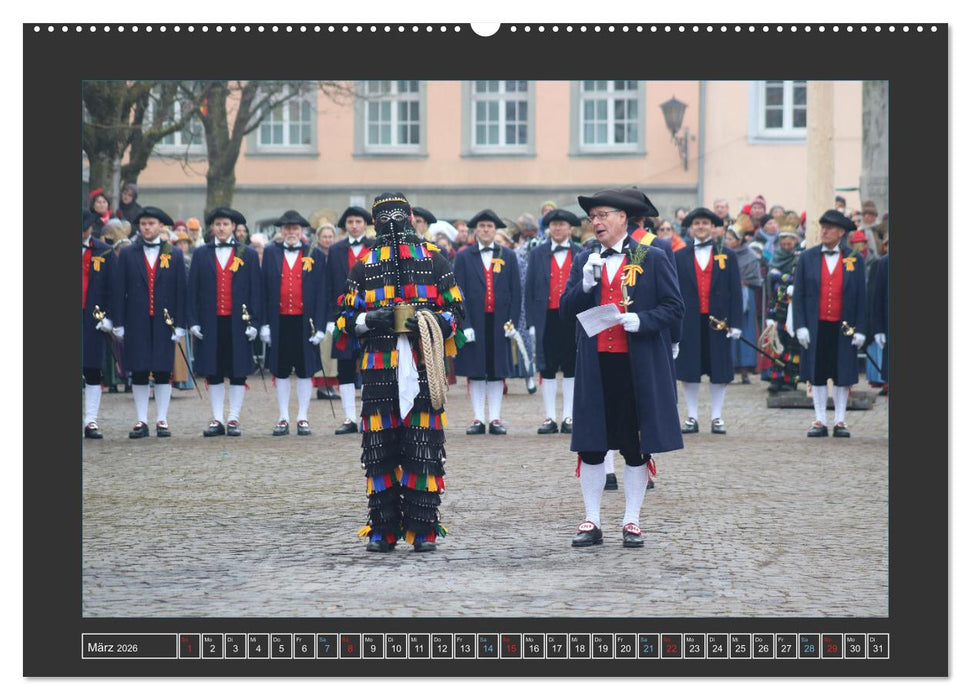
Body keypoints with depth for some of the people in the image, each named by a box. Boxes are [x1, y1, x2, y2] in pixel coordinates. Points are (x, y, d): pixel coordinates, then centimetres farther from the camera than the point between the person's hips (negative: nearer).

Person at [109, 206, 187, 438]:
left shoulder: (174, 254, 6)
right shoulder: (128, 254, 6)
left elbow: (180, 290, 4)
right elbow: (119, 290, 4)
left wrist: (179, 324, -2)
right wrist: (118, 323, -2)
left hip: (164, 322, 0)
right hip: (136, 322, 0)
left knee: (163, 373, 1)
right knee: (138, 373, 2)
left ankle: (162, 420, 7)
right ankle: (141, 421, 7)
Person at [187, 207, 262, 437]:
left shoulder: (248, 254, 6)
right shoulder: (201, 254, 8)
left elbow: (256, 290, 3)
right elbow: (193, 290, 7)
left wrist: (253, 322, -4)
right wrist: (193, 321, -2)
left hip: (238, 323, -1)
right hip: (210, 323, 1)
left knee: (238, 372, 0)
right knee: (213, 372, 4)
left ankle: (234, 419, 6)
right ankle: (217, 420, 9)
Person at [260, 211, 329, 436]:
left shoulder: (315, 255, 3)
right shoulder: (270, 253, 7)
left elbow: (322, 292, 2)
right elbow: (264, 290, 5)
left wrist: (319, 325, -6)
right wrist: (264, 323, -2)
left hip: (304, 322, -1)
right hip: (279, 322, 1)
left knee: (305, 371, 3)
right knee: (281, 372, 6)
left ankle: (303, 418, 11)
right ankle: (283, 419, 12)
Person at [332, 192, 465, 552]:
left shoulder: (434, 260, 9)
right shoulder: (363, 265, 12)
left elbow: (455, 312, 10)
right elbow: (346, 320, 12)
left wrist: (431, 320, -10)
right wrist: (370, 319, -8)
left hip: (423, 366, -1)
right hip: (379, 370, 1)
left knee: (424, 450, -3)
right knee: (380, 450, 0)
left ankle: (423, 529, 3)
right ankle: (383, 529, 7)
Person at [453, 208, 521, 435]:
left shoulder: (508, 257, 8)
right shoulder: (464, 257, 4)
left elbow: (516, 291, 7)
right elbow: (459, 294, 0)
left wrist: (512, 321, -2)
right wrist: (465, 324, -9)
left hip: (499, 323, 1)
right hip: (474, 322, -1)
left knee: (497, 372, 3)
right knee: (475, 373, 2)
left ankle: (495, 419, 7)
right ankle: (478, 419, 6)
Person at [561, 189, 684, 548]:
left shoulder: (652, 259, 2)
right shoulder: (583, 261, 11)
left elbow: (674, 308, 0)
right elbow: (566, 310, 6)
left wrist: (641, 321, -16)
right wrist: (585, 284, -11)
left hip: (638, 366, -2)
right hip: (595, 366, 2)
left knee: (637, 447, 3)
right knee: (591, 445, 3)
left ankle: (632, 521, 12)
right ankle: (591, 522, 11)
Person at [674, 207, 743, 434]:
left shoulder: (726, 255, 7)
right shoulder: (680, 257, 8)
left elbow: (735, 291, 4)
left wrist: (735, 322, -4)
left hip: (718, 320, 0)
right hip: (689, 321, 0)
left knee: (719, 370, 2)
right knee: (689, 369, 2)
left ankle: (717, 417, 9)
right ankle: (692, 417, 10)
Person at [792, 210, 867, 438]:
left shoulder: (854, 260, 3)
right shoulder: (807, 258, 4)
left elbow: (861, 297, 4)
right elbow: (798, 295, 3)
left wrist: (860, 330, -3)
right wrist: (800, 326, -6)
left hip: (843, 329, 0)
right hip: (816, 328, 1)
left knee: (842, 376, 3)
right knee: (817, 376, 3)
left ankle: (840, 422, 10)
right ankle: (820, 422, 10)